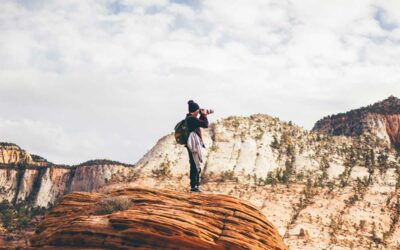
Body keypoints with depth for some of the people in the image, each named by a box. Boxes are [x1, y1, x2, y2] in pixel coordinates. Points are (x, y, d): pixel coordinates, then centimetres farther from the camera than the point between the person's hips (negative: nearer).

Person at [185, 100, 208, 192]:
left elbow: (200, 123, 28)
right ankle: (194, 186, -6)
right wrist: (204, 115, -2)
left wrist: (202, 115, 17)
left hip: (193, 144, 11)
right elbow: (205, 125, -17)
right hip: (194, 144, -11)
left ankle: (194, 186, 18)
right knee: (196, 166, -7)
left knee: (195, 166, 14)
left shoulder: (190, 118, 14)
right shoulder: (192, 118, -17)